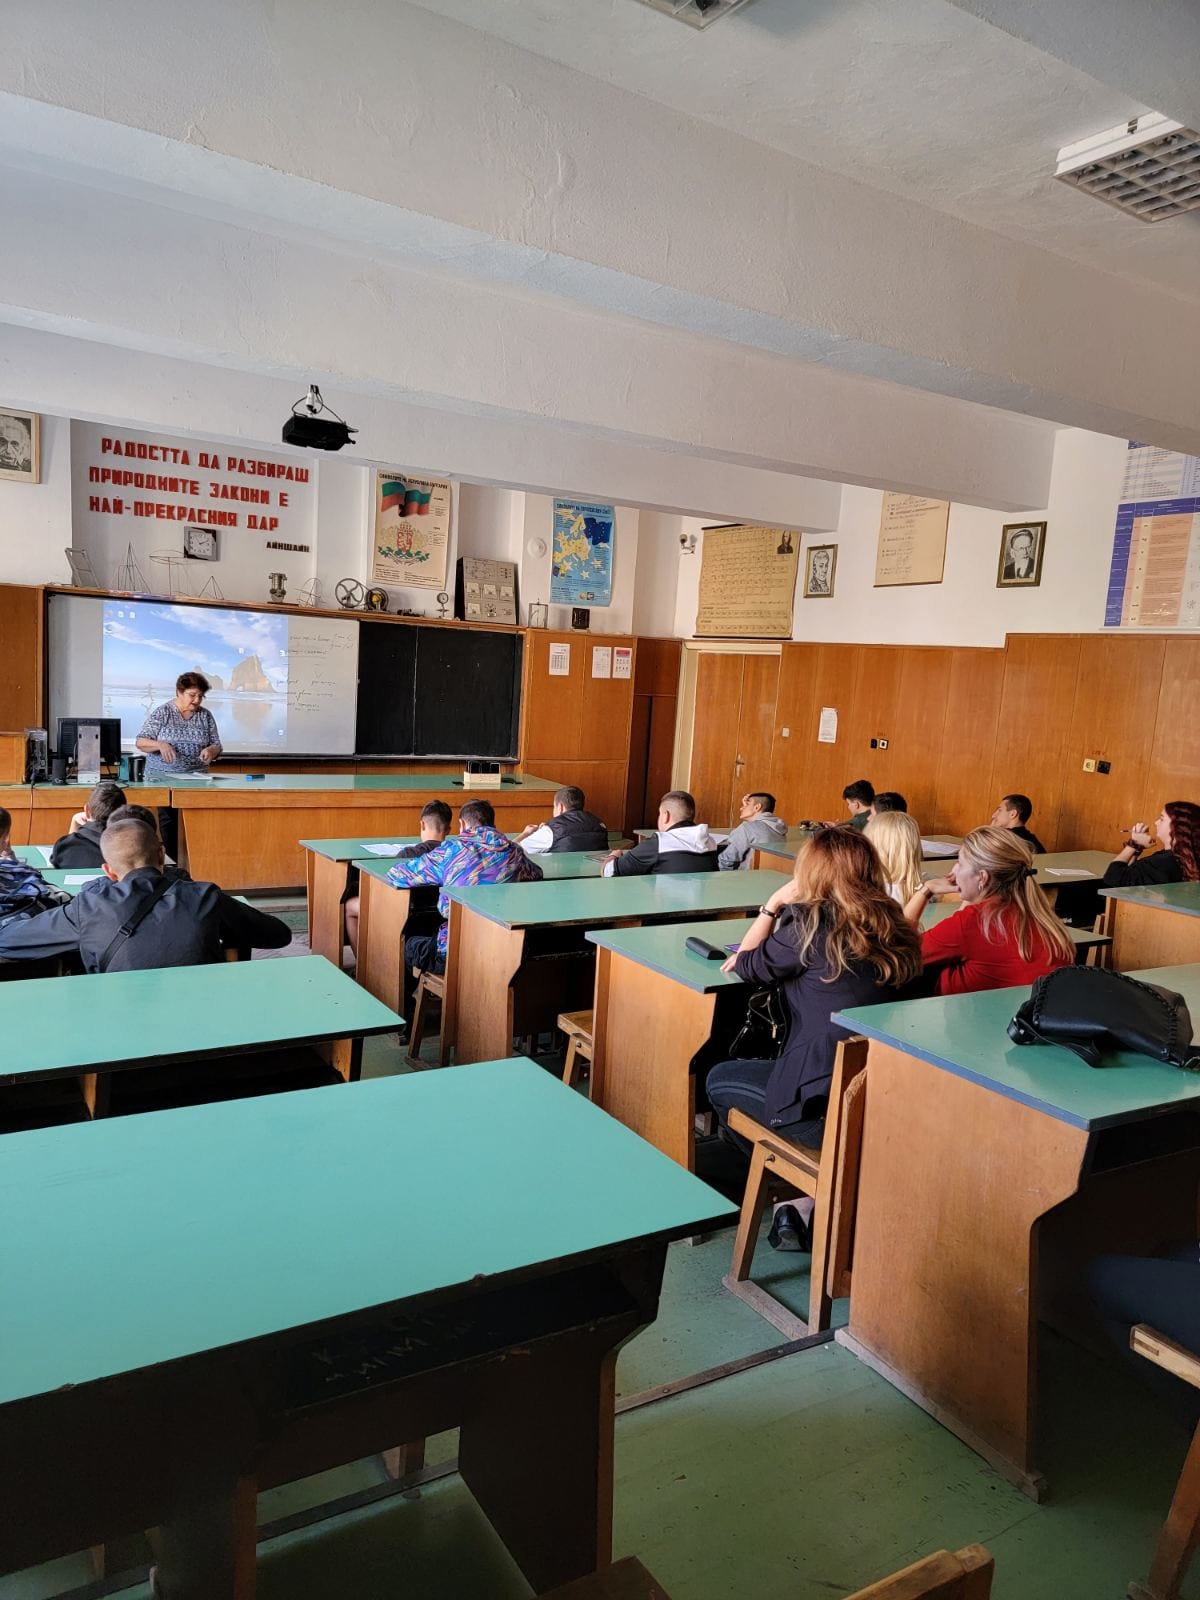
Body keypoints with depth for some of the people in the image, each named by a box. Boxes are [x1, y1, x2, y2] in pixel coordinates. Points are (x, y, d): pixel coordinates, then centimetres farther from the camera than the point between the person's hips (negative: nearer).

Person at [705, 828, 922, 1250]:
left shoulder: (811, 926, -16)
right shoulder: (893, 930, 4)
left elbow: (748, 967, 2)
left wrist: (773, 905, 7)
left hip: (822, 1107, -6)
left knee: (719, 1079, 20)